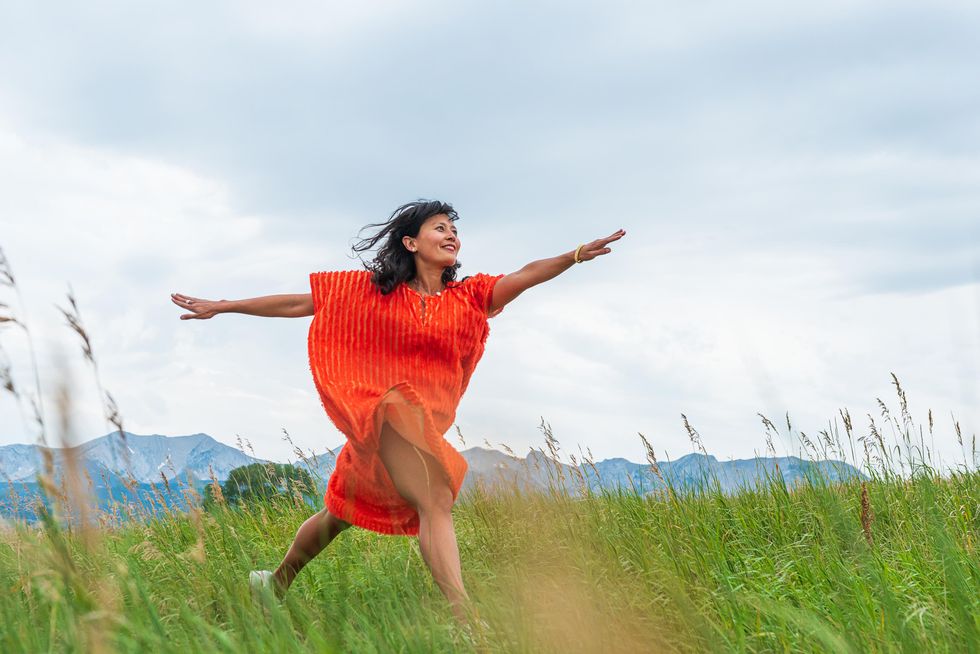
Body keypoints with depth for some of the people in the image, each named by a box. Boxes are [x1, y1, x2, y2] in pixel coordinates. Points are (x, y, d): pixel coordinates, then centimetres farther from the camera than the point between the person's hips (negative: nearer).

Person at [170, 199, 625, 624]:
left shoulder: (469, 296, 7)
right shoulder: (373, 289, 4)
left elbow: (525, 276, -11)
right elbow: (295, 304, 9)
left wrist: (576, 255, -29)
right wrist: (221, 307, 9)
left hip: (427, 420, 4)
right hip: (385, 408, -4)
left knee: (343, 511, 15)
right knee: (435, 500, -23)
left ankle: (276, 582, 37)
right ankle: (464, 618, -31)